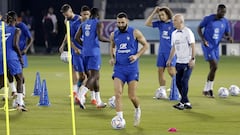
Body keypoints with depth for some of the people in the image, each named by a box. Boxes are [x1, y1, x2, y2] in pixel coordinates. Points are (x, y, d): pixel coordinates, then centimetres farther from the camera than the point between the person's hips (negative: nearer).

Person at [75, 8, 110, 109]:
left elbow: (77, 38, 8)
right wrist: (109, 40, -2)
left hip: (85, 52, 7)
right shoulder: (98, 24, -5)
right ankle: (81, 95, -30)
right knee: (93, 76, -9)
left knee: (95, 76, 15)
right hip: (94, 52, -7)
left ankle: (98, 101, 17)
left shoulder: (84, 24, 14)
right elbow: (100, 37, -18)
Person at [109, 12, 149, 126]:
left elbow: (145, 45, 3)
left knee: (132, 96, -1)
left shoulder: (135, 33, -4)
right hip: (119, 68, 3)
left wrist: (137, 56, -10)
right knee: (118, 94, -13)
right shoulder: (114, 35, 7)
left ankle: (137, 110, 31)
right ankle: (119, 118, -12)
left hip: (132, 68, -3)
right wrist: (112, 57, 8)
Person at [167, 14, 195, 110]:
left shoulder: (187, 32, -9)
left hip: (188, 62, -7)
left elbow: (193, 46, -11)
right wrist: (170, 59, 12)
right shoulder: (174, 33, 12)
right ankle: (187, 103, 13)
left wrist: (192, 59, -19)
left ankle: (182, 103, -8)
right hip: (179, 62, 7)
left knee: (184, 81, -12)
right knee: (178, 82, 5)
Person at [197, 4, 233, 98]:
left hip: (216, 47, 6)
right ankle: (208, 89, -6)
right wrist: (203, 39, -14)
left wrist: (229, 38, -11)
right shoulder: (208, 19, -9)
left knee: (213, 68, 8)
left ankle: (207, 90, 20)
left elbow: (226, 34, 14)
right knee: (214, 66, -16)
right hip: (207, 46, -6)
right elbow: (199, 28, 1)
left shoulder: (225, 22, 4)